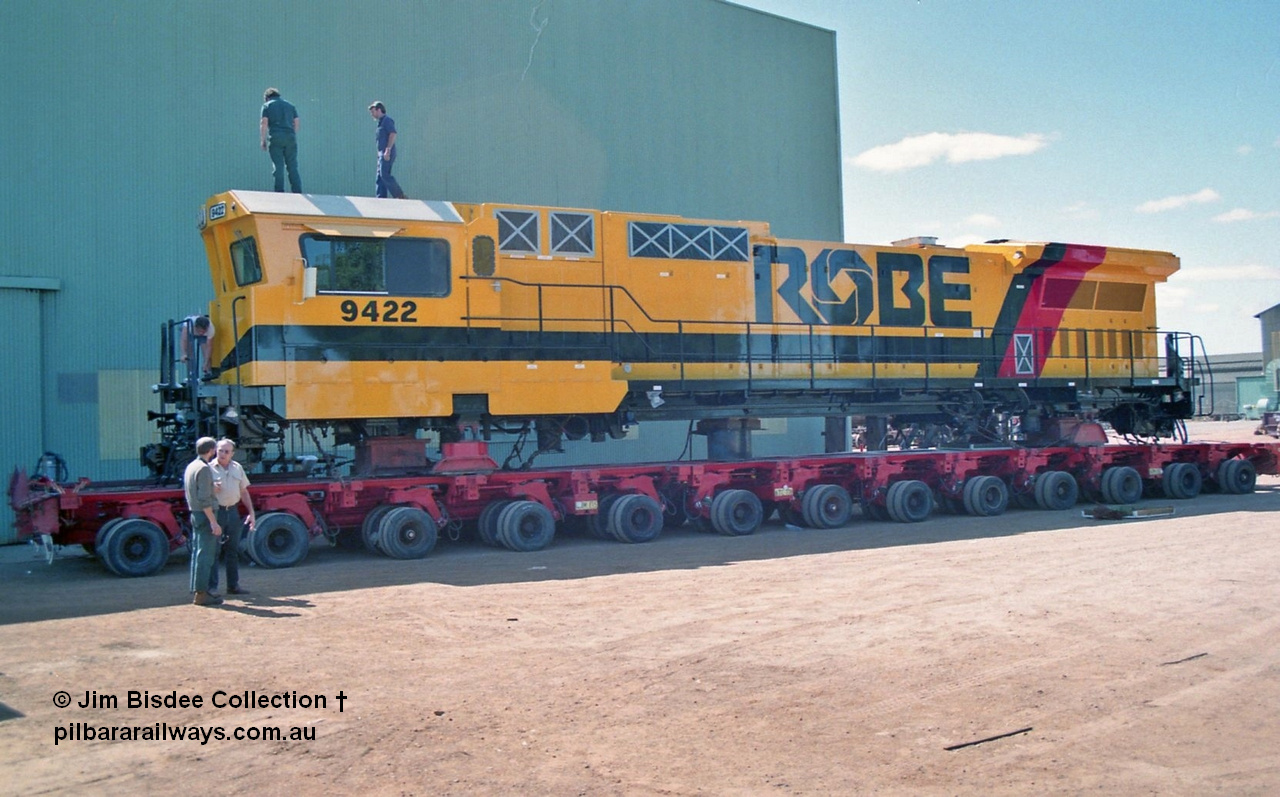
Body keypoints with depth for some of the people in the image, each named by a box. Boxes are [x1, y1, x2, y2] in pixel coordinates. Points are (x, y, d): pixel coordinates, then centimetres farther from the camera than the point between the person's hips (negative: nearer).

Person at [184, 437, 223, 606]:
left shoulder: (190, 467, 13)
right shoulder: (204, 469, -16)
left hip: (195, 514, 10)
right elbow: (204, 499, -21)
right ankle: (201, 594, -7)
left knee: (198, 553, 14)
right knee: (205, 555, -7)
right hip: (205, 516, -10)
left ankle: (197, 590, 19)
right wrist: (213, 522, -21)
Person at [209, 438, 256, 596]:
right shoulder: (209, 468, -5)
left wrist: (251, 512, 12)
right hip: (216, 511, -5)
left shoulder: (237, 468, 11)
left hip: (233, 512, 5)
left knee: (233, 550, 11)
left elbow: (244, 491, 16)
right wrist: (212, 489, -26)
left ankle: (233, 585, 20)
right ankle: (211, 587, 3)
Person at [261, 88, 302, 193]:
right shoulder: (290, 105, 20)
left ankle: (280, 192, -4)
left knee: (278, 166, -1)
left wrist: (263, 140, 2)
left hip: (275, 138, -3)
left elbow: (264, 123, -1)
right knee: (292, 166, 4)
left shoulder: (267, 105, 9)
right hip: (290, 137, 3)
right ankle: (298, 192, -2)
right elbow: (296, 123, 14)